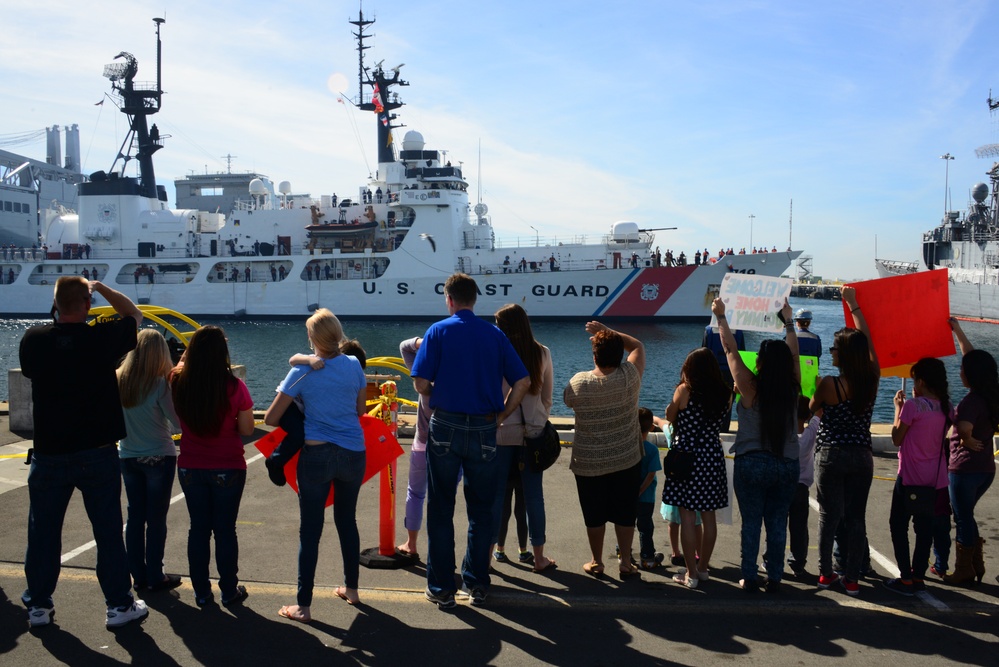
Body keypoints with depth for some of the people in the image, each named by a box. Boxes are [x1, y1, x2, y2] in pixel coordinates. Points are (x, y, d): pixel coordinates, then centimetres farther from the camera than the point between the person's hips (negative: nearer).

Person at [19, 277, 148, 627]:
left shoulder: (33, 340, -5)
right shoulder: (102, 338, -12)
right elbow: (134, 314, 7)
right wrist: (100, 287, 12)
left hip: (49, 454, 3)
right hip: (96, 453, -2)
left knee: (43, 532, 14)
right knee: (108, 531, 6)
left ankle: (38, 605, 25)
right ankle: (119, 604, 13)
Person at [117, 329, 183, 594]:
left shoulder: (119, 381, -3)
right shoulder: (159, 383, -18)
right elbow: (178, 423, -14)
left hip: (128, 458, 5)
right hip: (159, 458, -5)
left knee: (134, 516, 12)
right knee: (157, 518, 5)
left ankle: (138, 576, 20)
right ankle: (155, 578, 11)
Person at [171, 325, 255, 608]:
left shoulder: (178, 382, -12)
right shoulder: (234, 386, -18)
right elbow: (247, 429, -9)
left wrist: (187, 362, 9)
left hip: (190, 468, 3)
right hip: (228, 469, -2)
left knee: (198, 528, 15)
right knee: (225, 530, 10)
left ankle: (201, 592, 23)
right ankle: (229, 591, 20)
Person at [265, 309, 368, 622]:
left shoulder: (302, 371, -9)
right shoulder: (353, 365, -1)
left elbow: (270, 418, -6)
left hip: (317, 454, -3)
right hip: (354, 453, 4)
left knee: (310, 531, 4)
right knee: (347, 521, 20)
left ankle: (303, 606, 9)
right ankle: (351, 589, 33)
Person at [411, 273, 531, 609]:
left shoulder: (439, 331, -3)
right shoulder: (495, 334, 5)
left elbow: (421, 383, -9)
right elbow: (523, 382, -1)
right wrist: (502, 415, 8)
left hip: (446, 427, -2)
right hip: (484, 430, 2)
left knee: (441, 510, 8)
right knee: (481, 510, 13)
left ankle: (441, 587, 13)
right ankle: (478, 583, 21)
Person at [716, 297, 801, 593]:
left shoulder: (752, 388, -13)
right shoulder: (793, 390, -3)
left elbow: (731, 350, -5)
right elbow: (794, 354, 13)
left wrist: (721, 316, 5)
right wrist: (788, 321, 26)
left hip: (752, 465, -3)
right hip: (787, 465, 3)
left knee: (751, 523, 6)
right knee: (778, 524, 10)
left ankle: (750, 578, 11)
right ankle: (774, 578, 16)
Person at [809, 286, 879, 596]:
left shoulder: (829, 384, -15)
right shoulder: (872, 380, -4)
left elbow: (811, 408, 3)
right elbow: (868, 341, 10)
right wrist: (854, 305, 21)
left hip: (831, 456, -3)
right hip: (862, 457, 3)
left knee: (829, 515, 8)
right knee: (857, 517, 9)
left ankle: (826, 573, 17)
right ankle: (852, 579, 14)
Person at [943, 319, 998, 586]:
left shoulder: (972, 400, -20)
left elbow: (964, 430, -37)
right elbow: (974, 359, 14)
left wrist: (969, 442, -15)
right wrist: (958, 331, 19)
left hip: (964, 468, -8)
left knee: (963, 518, 5)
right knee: (966, 515, 20)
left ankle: (964, 569, 14)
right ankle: (976, 564, 26)